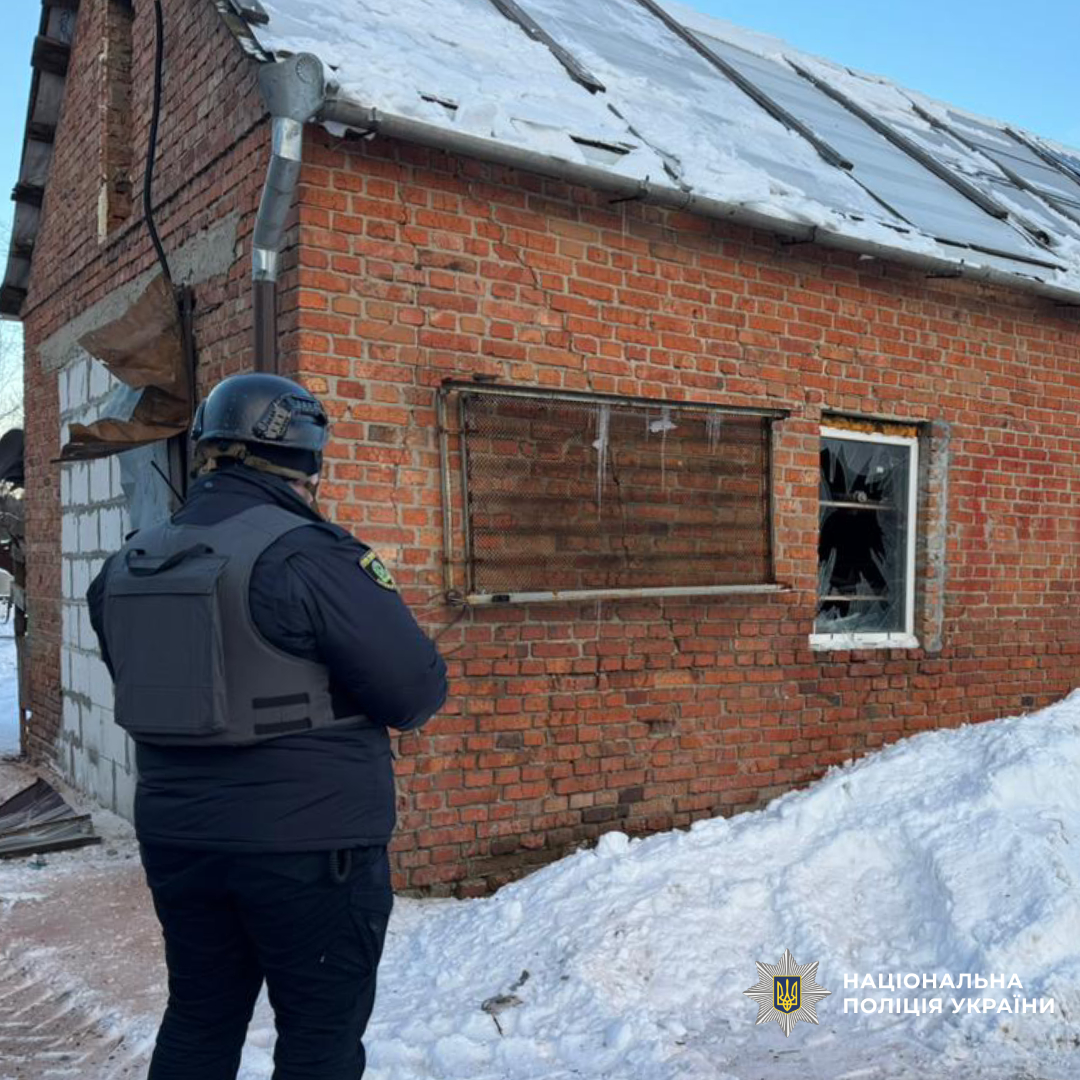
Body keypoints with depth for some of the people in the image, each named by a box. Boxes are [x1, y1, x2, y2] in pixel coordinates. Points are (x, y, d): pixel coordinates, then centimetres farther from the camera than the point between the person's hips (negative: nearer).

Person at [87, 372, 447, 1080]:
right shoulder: (306, 556, -19)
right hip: (311, 845, -6)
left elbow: (139, 686, 14)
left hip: (176, 836, 7)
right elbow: (420, 690, -17)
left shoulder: (130, 564, 4)